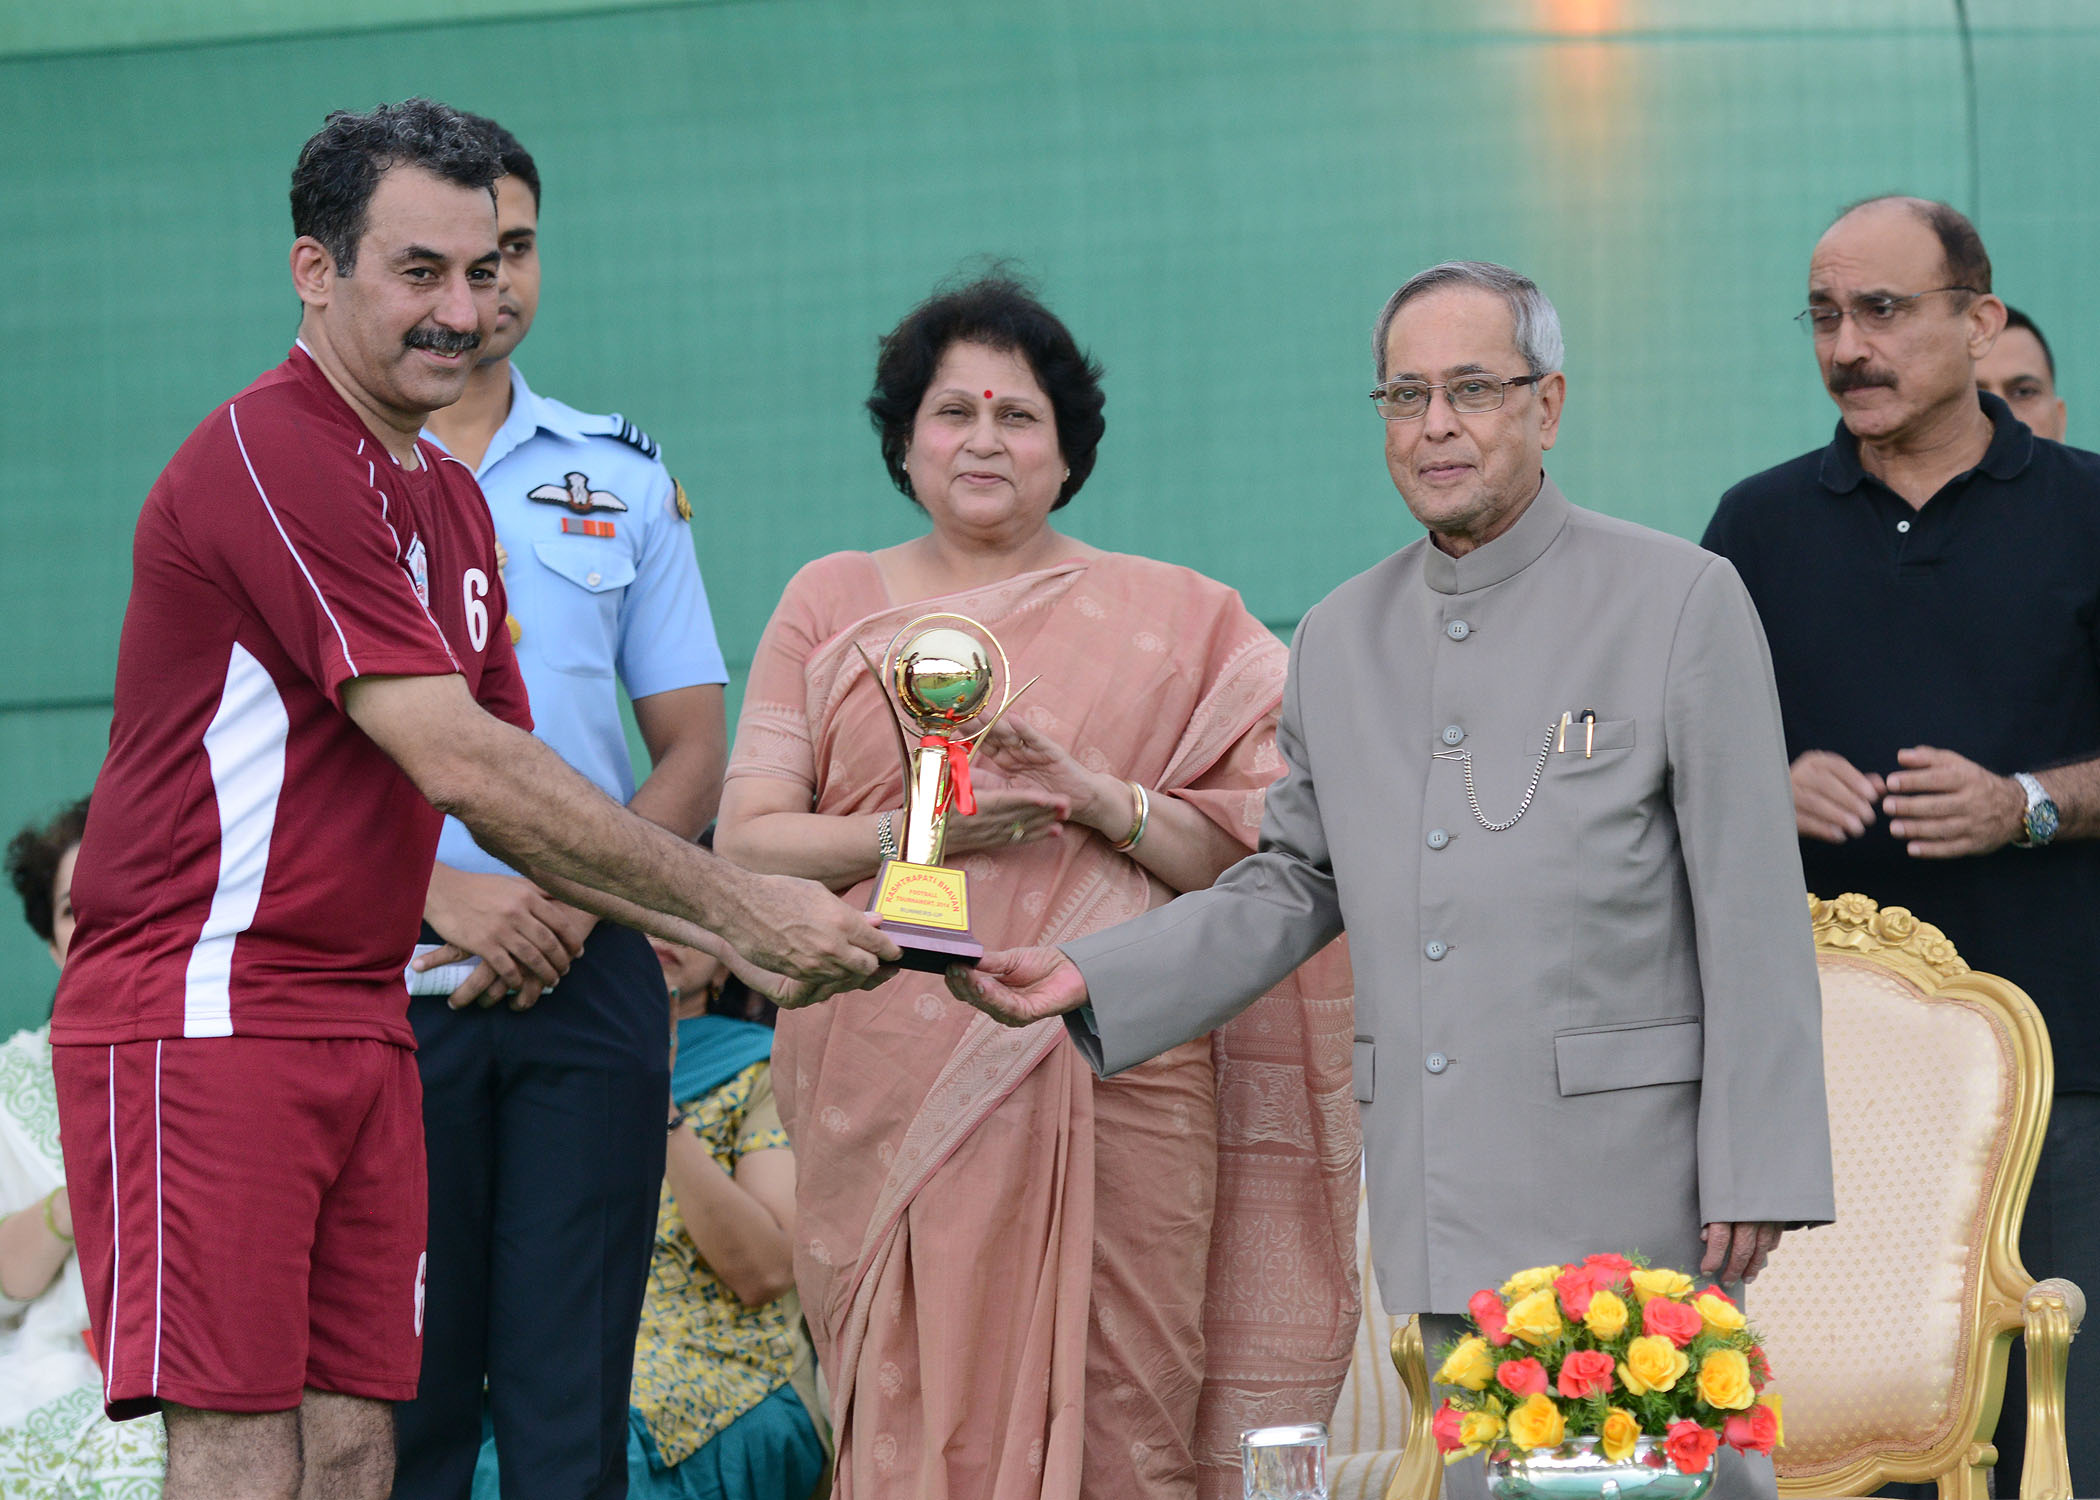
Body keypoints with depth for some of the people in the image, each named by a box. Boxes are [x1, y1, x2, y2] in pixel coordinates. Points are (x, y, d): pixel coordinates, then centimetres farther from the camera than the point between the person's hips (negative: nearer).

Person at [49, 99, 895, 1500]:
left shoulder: (452, 499, 18)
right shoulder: (270, 458, -14)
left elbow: (505, 780, 19)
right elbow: (461, 766, -20)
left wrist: (726, 943, 6)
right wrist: (735, 902, -16)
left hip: (363, 1017, 9)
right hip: (205, 1018, -9)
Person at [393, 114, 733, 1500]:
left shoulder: (622, 477, 13)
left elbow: (695, 752, 11)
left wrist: (575, 898, -8)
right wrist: (446, 894, -13)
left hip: (588, 972, 2)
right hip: (380, 969, -2)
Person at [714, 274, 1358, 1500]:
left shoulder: (1169, 621, 11)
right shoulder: (832, 605, 13)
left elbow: (1249, 858, 4)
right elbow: (746, 842, 6)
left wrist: (1100, 800, -11)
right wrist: (914, 832, -10)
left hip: (1111, 1075, 0)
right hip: (892, 1090, 1)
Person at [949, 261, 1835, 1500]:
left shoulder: (1681, 600, -3)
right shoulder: (1343, 637, 13)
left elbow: (1753, 904, -6)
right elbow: (1297, 884, 18)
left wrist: (1757, 1170, -11)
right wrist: (1090, 978, 5)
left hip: (1627, 1168, -5)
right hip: (1443, 1197, 5)